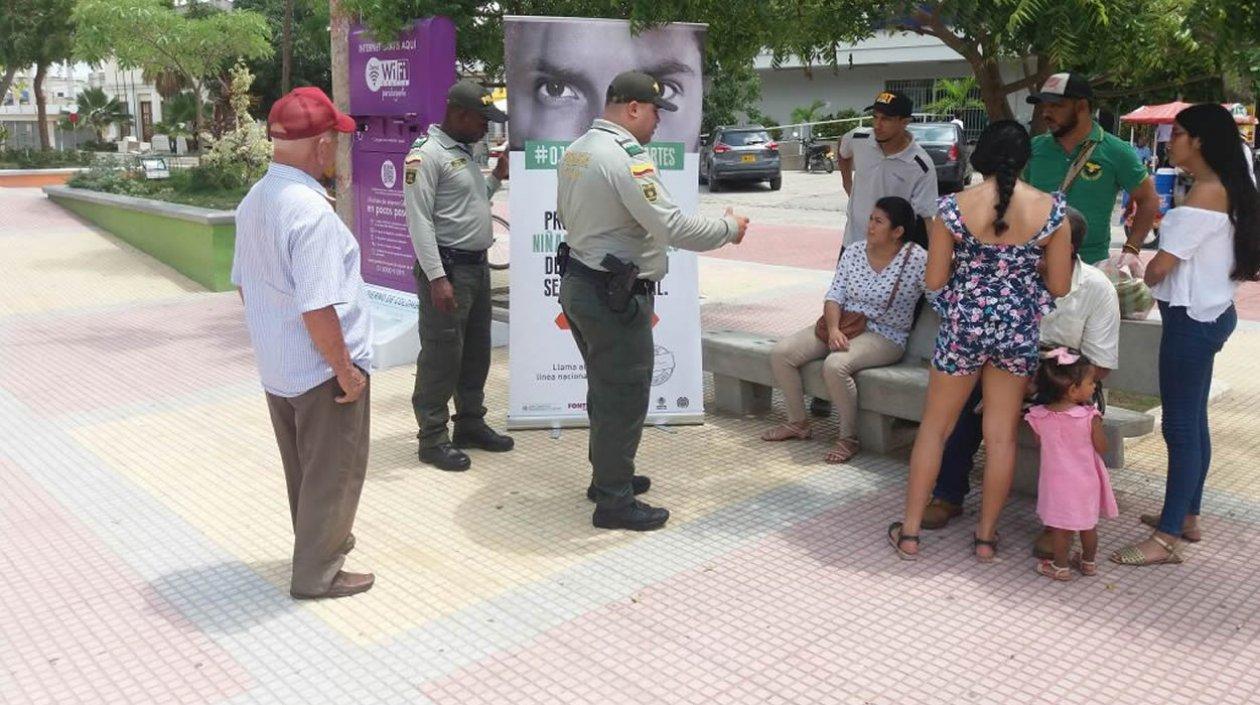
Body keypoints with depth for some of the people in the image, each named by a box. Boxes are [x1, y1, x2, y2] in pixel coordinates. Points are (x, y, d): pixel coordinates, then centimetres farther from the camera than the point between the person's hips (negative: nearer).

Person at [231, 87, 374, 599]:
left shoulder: (253, 201, 2)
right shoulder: (311, 211, -25)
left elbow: (243, 284, 12)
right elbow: (318, 310, -27)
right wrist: (346, 369, -17)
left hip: (275, 366, 8)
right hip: (321, 369, -8)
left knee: (302, 467, 23)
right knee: (334, 472, 9)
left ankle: (322, 539, 42)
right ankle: (318, 572, 21)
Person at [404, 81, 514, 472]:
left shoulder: (464, 153, 15)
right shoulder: (426, 154, -13)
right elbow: (419, 220, -19)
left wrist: (498, 176, 10)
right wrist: (436, 278, -23)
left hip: (478, 265, 9)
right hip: (447, 268, -9)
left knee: (476, 352, 16)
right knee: (441, 356, -4)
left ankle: (470, 424, 28)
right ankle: (433, 438, 6)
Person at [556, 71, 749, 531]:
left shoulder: (575, 151, 9)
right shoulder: (625, 158, -20)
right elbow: (673, 228, -24)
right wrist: (728, 229, -10)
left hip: (578, 282, 10)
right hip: (615, 296, -10)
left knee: (605, 389, 21)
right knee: (624, 396, 0)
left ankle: (608, 475, 36)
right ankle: (614, 501, 9)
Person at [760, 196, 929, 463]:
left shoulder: (916, 259, -10)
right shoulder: (853, 252, 5)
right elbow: (834, 296, 2)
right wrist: (833, 328, -15)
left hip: (884, 337, -6)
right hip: (843, 325, 6)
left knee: (835, 365, -35)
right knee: (780, 353, -9)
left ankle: (849, 438, -14)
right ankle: (798, 423, 9)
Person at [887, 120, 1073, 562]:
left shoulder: (954, 207, -12)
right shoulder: (1051, 209, -7)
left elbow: (933, 281, -7)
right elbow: (1060, 286, -2)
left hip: (964, 324, -1)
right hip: (1020, 328, 2)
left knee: (934, 428, 12)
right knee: (1002, 436, 12)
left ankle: (909, 533, 19)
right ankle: (986, 536, 23)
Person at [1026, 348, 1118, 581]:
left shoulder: (1039, 416, -12)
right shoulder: (1089, 416, -20)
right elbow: (1102, 447, -9)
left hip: (1057, 481, 0)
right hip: (1086, 480, 0)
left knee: (1060, 526, 12)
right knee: (1088, 524, 19)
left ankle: (1060, 566, 21)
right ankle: (1089, 562, 34)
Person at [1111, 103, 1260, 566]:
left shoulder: (1206, 193, -18)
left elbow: (1159, 267, -19)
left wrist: (1147, 274, 2)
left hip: (1191, 319, -10)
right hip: (1209, 313, 10)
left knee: (1180, 426, -7)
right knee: (1193, 421, 17)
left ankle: (1167, 539, -1)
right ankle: (1187, 516, 30)